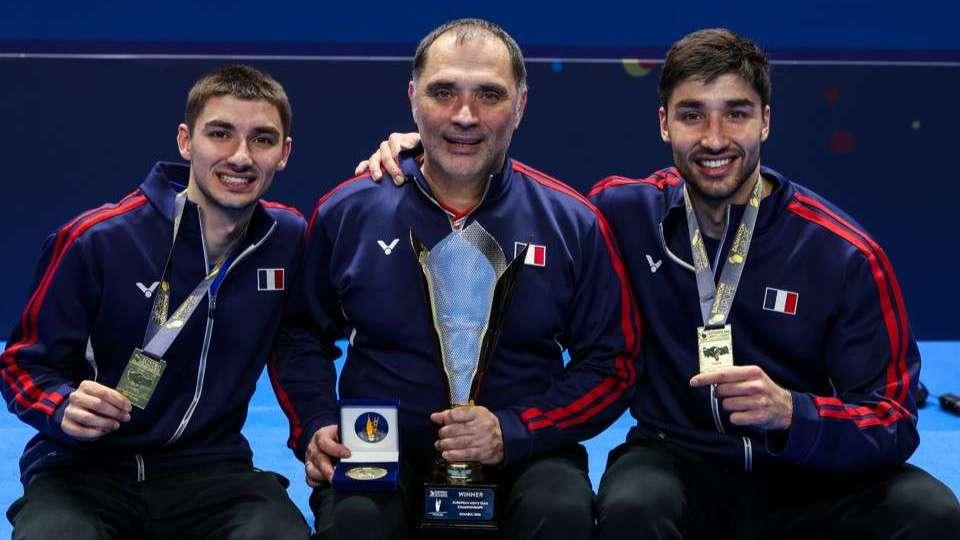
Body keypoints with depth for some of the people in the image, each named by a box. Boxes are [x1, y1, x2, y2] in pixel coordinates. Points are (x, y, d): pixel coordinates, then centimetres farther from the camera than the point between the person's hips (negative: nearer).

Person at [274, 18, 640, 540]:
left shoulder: (573, 223, -1)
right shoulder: (347, 212, 1)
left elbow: (612, 361, 2)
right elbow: (302, 331, 16)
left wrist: (515, 431, -13)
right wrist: (315, 427, -2)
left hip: (523, 453, 1)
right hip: (382, 452, 0)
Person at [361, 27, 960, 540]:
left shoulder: (845, 255, -9)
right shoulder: (627, 212, -3)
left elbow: (894, 422, -9)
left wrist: (789, 411, -29)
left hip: (809, 473, 1)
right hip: (677, 461, 0)